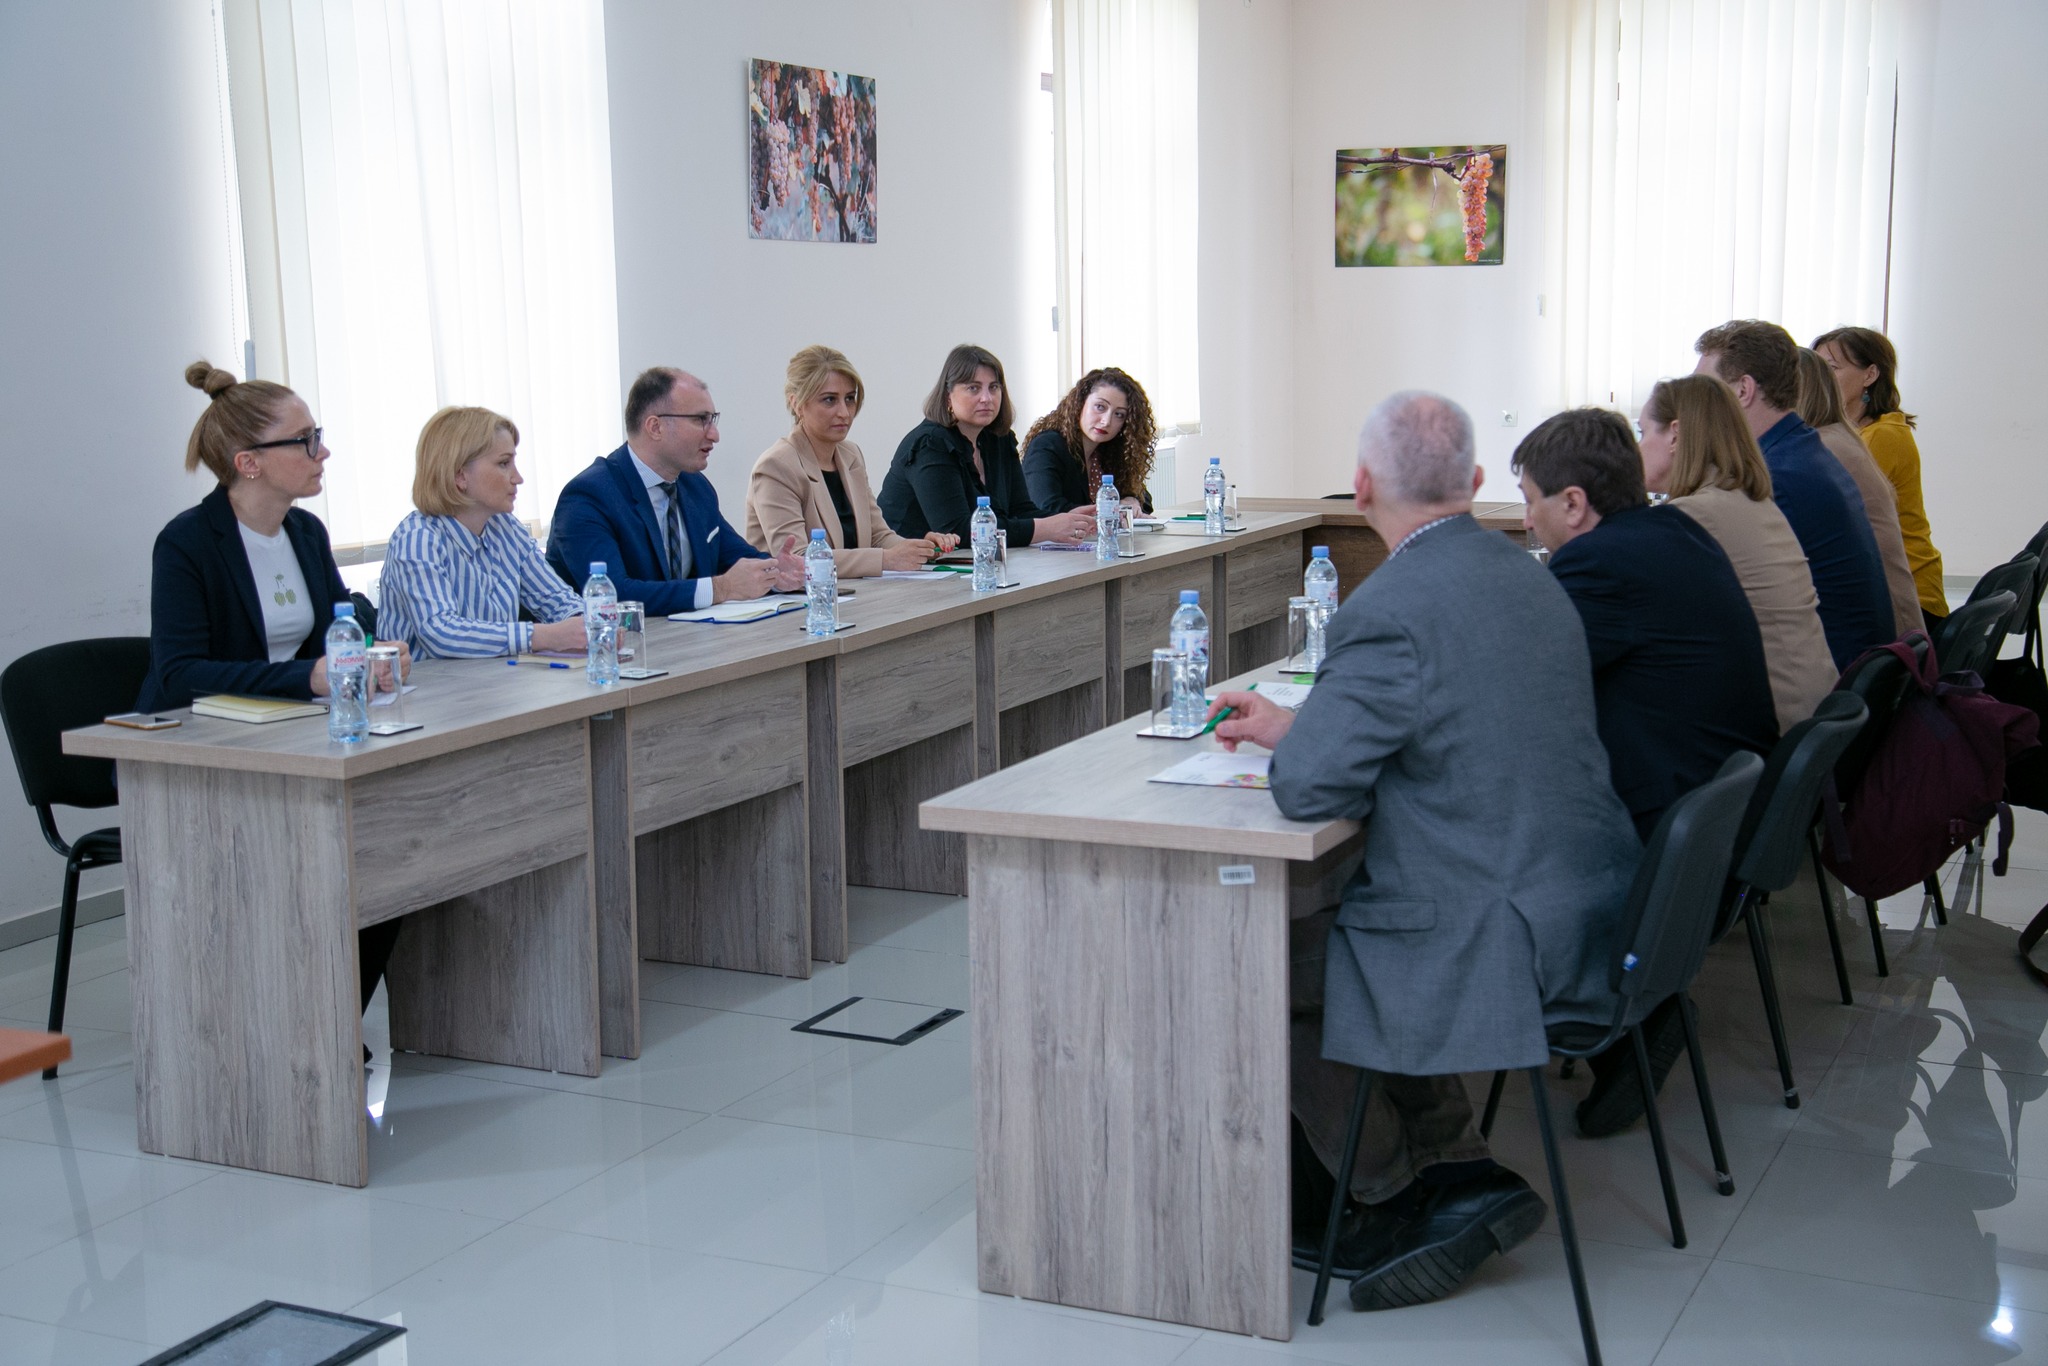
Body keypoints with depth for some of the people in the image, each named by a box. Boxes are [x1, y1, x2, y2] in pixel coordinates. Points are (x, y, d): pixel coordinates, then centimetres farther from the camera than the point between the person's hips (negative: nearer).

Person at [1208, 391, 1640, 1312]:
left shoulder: (1389, 612, -21)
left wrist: (1290, 743, 4)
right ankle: (1451, 1168, 22)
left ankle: (1396, 1191, 23)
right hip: (1587, 906, 9)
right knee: (1322, 918, 25)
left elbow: (1308, 789, -20)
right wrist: (1295, 725, 18)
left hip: (1503, 941, -9)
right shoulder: (1525, 576, 8)